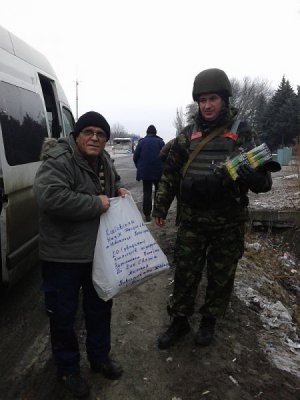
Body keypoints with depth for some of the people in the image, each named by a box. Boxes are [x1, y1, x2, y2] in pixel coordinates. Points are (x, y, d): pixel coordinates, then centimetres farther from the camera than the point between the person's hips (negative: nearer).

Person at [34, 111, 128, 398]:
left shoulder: (104, 160, 6)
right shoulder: (59, 161, -20)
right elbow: (49, 196, -37)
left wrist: (118, 190, 3)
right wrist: (96, 204, -28)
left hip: (99, 252, 8)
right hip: (63, 256, -7)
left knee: (100, 308, 21)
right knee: (63, 315, 10)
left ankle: (100, 357, 44)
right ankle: (68, 369, 35)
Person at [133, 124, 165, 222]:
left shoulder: (141, 142, 0)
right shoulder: (160, 141, -4)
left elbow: (135, 157, 0)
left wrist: (139, 168, 13)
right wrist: (162, 168, 7)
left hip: (145, 172, 1)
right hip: (158, 172, 0)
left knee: (147, 193, 6)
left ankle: (147, 215, 4)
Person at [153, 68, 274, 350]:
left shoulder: (243, 132, -3)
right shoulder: (187, 134, 5)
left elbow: (264, 179, -4)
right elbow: (170, 173, 11)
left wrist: (254, 178, -28)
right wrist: (160, 207, 10)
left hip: (228, 223, -1)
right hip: (191, 220, 2)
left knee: (221, 276, 13)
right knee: (185, 273, 9)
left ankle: (209, 321, 35)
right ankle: (179, 321, 28)